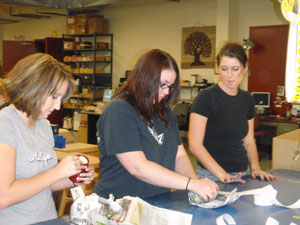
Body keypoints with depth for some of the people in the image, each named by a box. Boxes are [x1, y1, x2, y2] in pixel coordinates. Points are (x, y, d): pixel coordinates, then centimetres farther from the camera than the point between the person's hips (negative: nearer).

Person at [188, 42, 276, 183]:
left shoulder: (247, 99, 8)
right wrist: (222, 174, -21)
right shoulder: (206, 97, -11)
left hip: (242, 174, 5)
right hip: (211, 176, -5)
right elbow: (195, 145, -15)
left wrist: (255, 167, -1)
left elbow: (248, 141, 15)